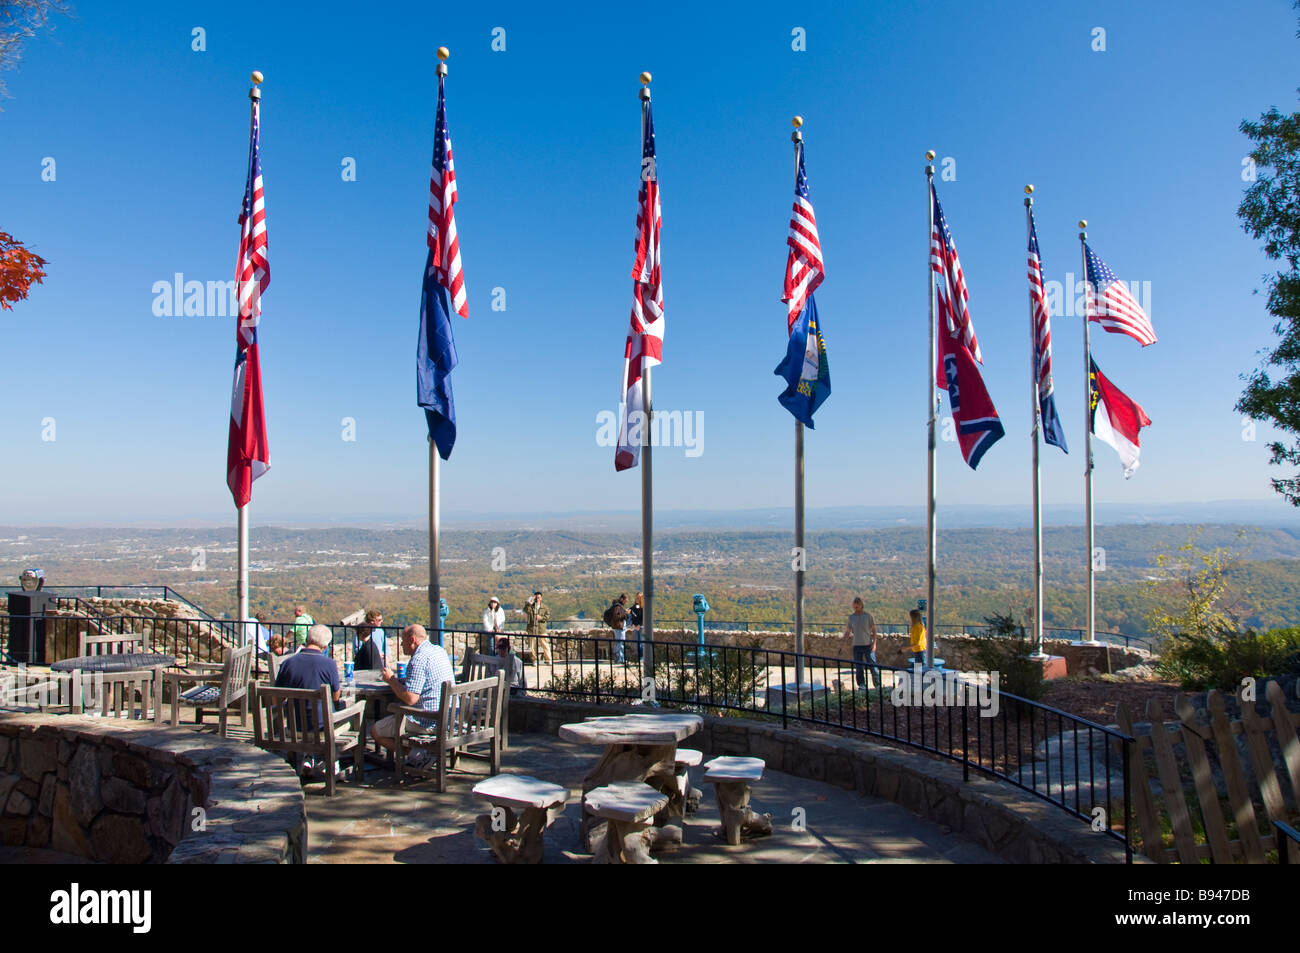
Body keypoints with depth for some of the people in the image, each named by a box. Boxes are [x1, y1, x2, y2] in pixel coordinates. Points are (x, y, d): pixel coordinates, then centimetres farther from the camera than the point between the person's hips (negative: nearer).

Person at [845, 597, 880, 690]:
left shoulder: (868, 615, 0)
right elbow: (848, 631, 12)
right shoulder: (851, 617, 8)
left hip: (868, 645, -3)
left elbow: (874, 629, 3)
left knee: (873, 665, -2)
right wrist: (846, 632, -11)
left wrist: (874, 643, -5)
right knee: (859, 668, 2)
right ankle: (861, 685, 10)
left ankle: (878, 685, 9)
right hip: (857, 645, 3)